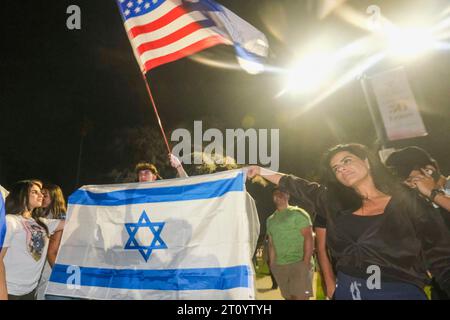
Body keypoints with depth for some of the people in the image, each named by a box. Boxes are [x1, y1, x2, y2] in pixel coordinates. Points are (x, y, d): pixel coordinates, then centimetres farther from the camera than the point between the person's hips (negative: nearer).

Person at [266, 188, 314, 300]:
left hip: (299, 263, -5)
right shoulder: (270, 220, 16)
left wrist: (306, 262, -17)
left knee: (300, 297, -12)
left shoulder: (298, 213, -1)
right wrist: (272, 265, 10)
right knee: (289, 297, 6)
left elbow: (308, 238, -8)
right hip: (279, 266, 5)